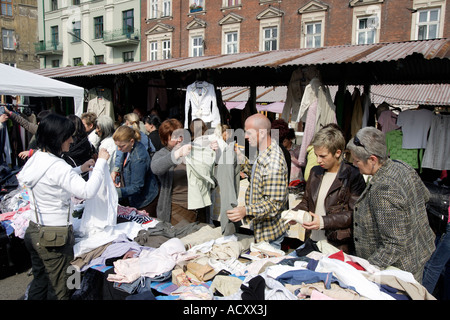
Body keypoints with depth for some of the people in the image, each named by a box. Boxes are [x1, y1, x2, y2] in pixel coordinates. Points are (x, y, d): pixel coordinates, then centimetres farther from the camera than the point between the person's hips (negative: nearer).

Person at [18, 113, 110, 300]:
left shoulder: (36, 158, 3)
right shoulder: (56, 165, -24)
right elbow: (87, 192, -26)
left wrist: (80, 169, 12)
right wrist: (101, 162, -19)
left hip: (34, 231, 9)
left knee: (39, 284, 24)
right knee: (59, 291, 8)